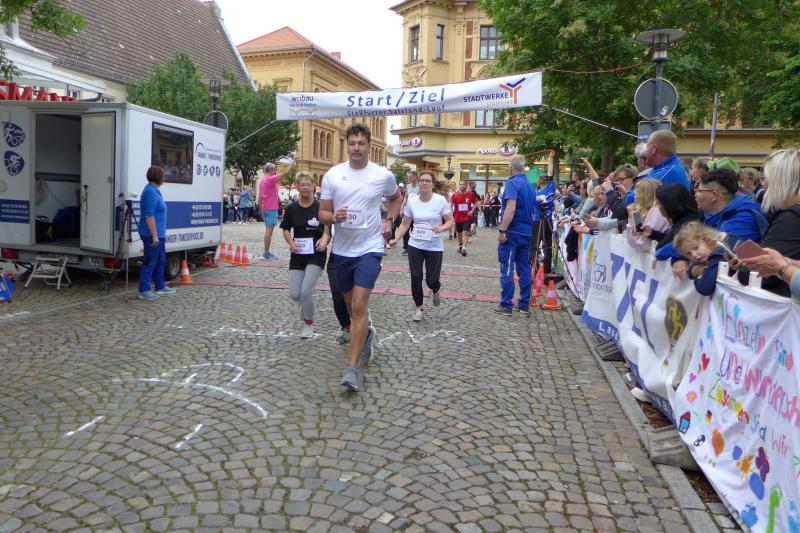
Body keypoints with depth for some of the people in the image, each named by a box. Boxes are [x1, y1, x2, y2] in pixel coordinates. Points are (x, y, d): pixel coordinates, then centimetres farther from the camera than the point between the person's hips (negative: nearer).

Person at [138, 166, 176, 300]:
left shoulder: (155, 191, 13)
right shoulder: (150, 192, -19)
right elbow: (149, 216, -23)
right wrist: (154, 235, -23)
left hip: (159, 234, 11)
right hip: (152, 234, -11)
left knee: (161, 260, 18)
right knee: (150, 262, -4)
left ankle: (160, 286, 28)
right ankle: (144, 291, 3)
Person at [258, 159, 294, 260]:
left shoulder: (262, 181, 14)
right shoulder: (271, 179, -12)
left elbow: (259, 197, 17)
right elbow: (284, 173, -17)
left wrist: (261, 209, 22)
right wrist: (291, 164, -4)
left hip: (265, 208, 9)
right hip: (272, 208, -9)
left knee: (268, 230, 14)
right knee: (269, 230, -9)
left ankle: (266, 252, 16)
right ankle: (266, 253, -9)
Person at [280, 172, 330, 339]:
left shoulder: (320, 207, -6)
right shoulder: (292, 209, 2)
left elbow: (327, 230, -4)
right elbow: (286, 229, 11)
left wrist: (324, 241, -25)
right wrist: (291, 243, -7)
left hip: (316, 255, -3)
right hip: (298, 255, 3)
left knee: (306, 291, -16)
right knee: (294, 294, -1)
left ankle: (309, 324, 8)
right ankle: (306, 304, 37)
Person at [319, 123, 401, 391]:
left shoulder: (383, 175, -3)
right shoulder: (332, 175, -1)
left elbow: (396, 198, 19)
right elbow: (322, 213, 3)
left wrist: (388, 221, 3)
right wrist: (334, 217, -19)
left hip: (370, 248, -3)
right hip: (342, 249, 3)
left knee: (359, 306, -15)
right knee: (351, 304, 17)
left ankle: (352, 368, -11)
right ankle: (366, 334, 48)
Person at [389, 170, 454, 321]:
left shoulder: (440, 200, -8)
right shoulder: (411, 202, -1)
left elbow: (450, 221, -5)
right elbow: (405, 224, 5)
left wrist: (441, 228, -25)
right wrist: (396, 239, -9)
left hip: (435, 247, -2)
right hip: (415, 246, 2)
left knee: (431, 280, -3)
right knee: (416, 278, -2)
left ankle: (436, 291, 36)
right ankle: (419, 308, 19)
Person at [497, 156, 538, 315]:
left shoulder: (512, 183, -11)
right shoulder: (530, 186, 13)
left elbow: (511, 209, -21)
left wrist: (502, 230, -20)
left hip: (512, 232, -7)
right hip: (527, 233, 7)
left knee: (507, 269, -3)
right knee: (524, 269, 9)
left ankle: (506, 305, -1)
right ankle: (524, 304, 13)